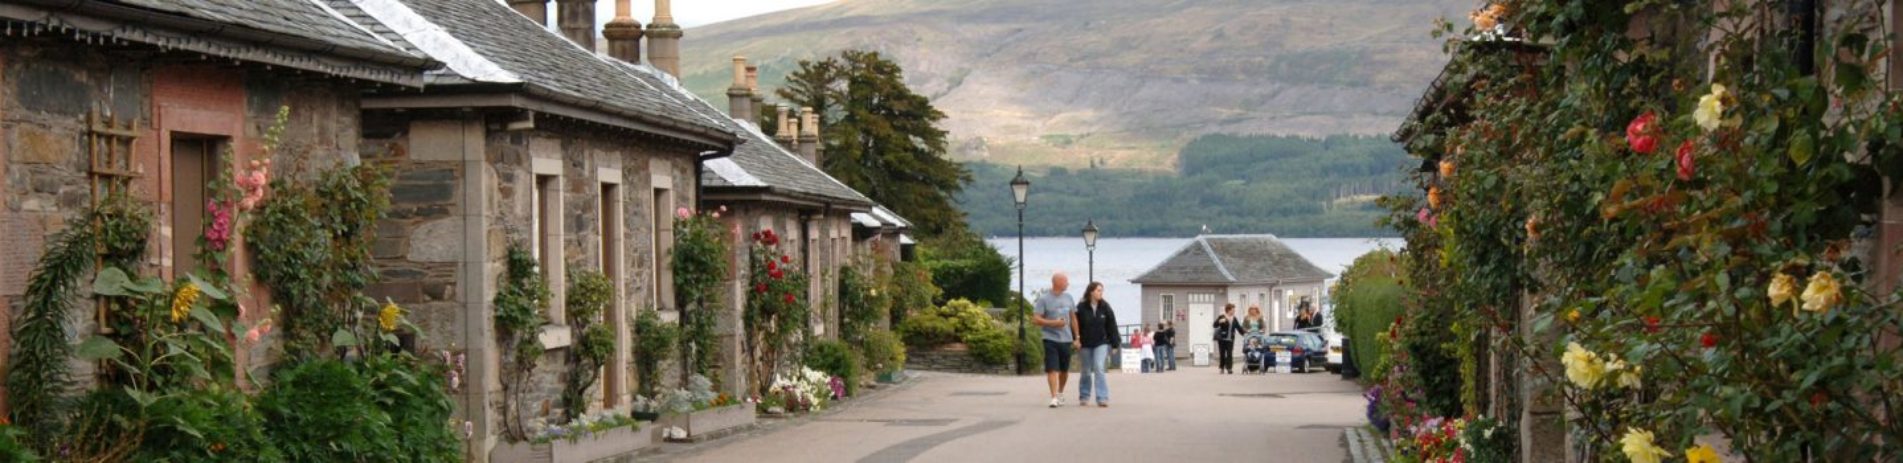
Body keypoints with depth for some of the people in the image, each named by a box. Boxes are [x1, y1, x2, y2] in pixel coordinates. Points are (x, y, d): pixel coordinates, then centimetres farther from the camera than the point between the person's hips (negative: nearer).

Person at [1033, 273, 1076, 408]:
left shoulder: (1068, 298, 10)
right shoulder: (1044, 299, -8)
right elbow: (1035, 319, -11)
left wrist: (1076, 337, 16)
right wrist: (1053, 323, -19)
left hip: (1066, 339, 6)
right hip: (1051, 339, -6)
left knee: (1064, 369, 15)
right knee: (1052, 369, -11)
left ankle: (1060, 393, 34)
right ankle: (1054, 397, -12)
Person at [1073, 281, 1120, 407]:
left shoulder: (1105, 307, -3)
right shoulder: (1081, 308, -8)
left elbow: (1112, 327, 0)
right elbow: (1074, 324, -3)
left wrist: (1115, 344, -1)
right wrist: (1076, 340, -9)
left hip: (1102, 343, 0)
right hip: (1086, 344, 0)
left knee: (1099, 368, -15)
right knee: (1086, 371, 11)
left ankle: (1102, 398, -16)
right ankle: (1083, 396, 28)